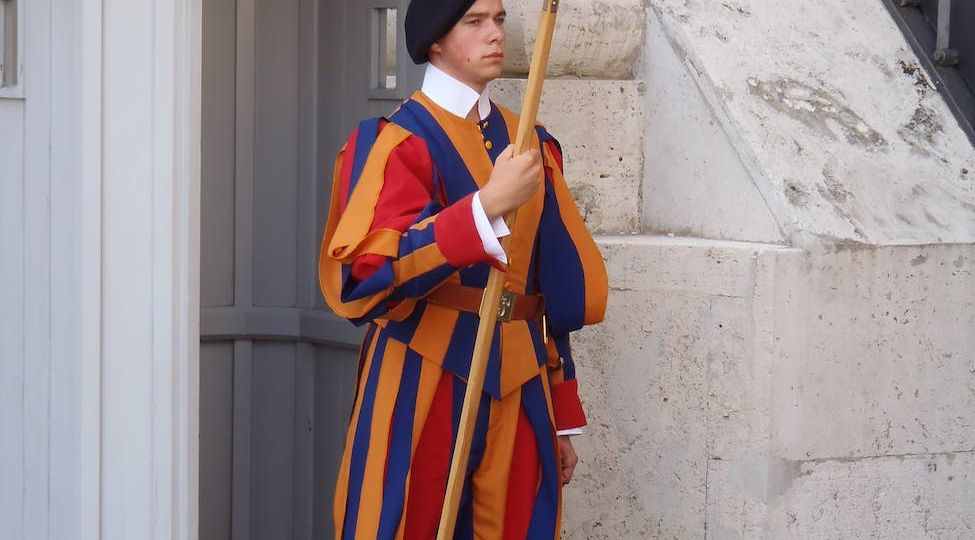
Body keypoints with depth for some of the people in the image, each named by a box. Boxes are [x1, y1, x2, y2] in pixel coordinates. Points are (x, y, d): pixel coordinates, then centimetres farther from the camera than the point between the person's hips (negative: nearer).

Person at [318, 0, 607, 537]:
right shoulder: (394, 143, -5)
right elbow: (368, 270, -21)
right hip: (424, 382, -5)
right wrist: (488, 205, -29)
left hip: (519, 386, 5)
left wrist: (563, 416, 15)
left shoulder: (529, 144, 13)